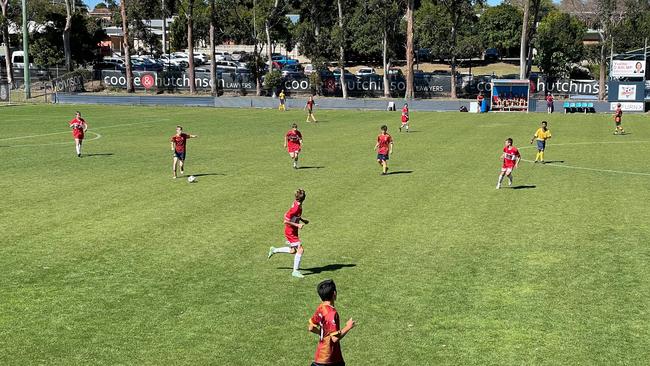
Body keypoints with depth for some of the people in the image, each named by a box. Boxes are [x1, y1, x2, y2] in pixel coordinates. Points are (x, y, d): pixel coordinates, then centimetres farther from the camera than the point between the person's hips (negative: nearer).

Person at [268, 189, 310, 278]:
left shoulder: (298, 205, -2)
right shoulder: (295, 208, -29)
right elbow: (286, 221, -25)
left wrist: (302, 220, 7)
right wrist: (297, 225, -24)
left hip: (293, 231, 9)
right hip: (290, 232, -9)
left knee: (292, 251, 19)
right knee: (300, 250, -11)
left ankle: (274, 250, 36)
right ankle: (295, 271, -2)